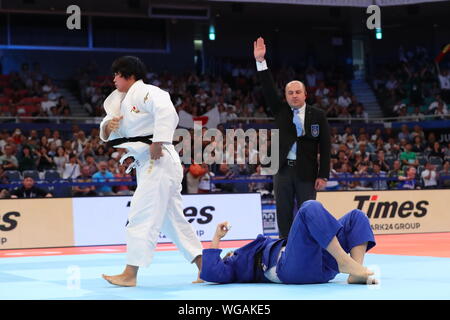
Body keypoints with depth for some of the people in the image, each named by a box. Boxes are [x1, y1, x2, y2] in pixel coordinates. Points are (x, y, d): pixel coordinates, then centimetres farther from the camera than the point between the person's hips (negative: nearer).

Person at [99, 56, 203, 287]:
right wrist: (108, 126, -4)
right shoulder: (125, 101, 19)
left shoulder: (144, 92, -10)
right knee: (172, 219, 12)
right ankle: (204, 267, 16)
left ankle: (130, 274, -7)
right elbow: (109, 135, 19)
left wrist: (158, 142, -29)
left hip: (158, 162, -10)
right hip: (148, 165, 10)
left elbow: (166, 110, -29)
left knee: (141, 216, -9)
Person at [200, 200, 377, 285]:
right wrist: (216, 239, 9)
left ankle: (356, 274, -23)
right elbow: (210, 272, 2)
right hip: (294, 266, -8)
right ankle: (347, 263, -34)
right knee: (310, 208, -25)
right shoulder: (235, 264, 21)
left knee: (356, 216, 1)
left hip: (321, 262, 8)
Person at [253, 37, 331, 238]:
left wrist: (323, 175, -6)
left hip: (306, 173, -2)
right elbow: (269, 90, -1)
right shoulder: (280, 112, 9)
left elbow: (325, 147, 0)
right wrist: (260, 61, -11)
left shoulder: (318, 116, 2)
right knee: (284, 216, 5)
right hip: (283, 170, 2)